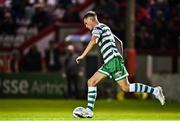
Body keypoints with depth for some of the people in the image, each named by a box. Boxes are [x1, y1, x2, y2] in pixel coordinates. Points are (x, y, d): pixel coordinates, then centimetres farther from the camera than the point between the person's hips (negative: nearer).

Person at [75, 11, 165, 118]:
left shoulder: (98, 28, -3)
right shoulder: (105, 28, 25)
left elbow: (93, 41, -23)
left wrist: (82, 56, -23)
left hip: (114, 61, -10)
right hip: (108, 63, 10)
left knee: (126, 87, -10)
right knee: (91, 82, 4)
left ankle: (155, 91, -5)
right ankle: (89, 111, 0)